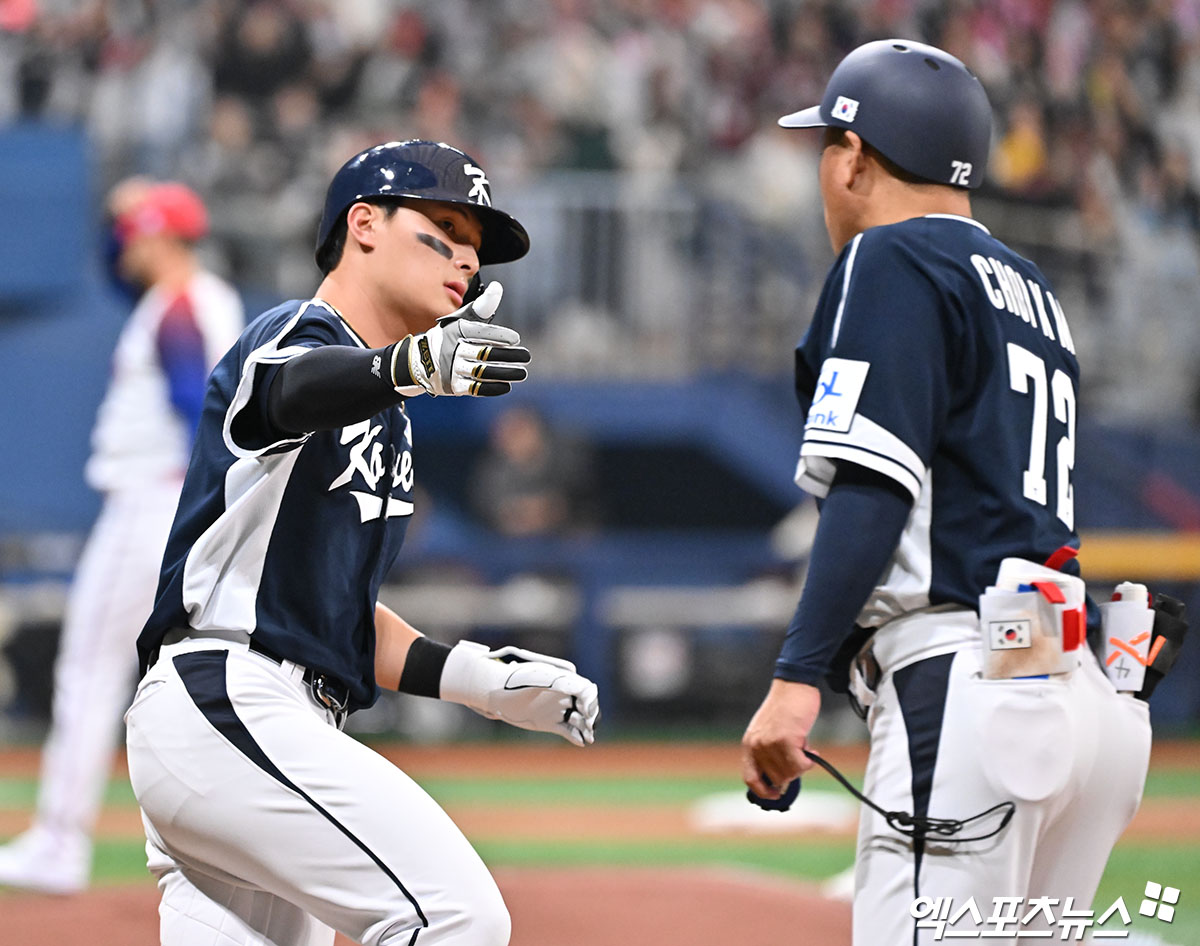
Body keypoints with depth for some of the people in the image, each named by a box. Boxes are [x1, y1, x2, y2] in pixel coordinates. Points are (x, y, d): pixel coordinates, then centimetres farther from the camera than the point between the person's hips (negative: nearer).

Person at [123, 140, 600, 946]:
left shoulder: (386, 415, 25)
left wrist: (480, 678, 14)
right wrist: (409, 364, -52)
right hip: (227, 698, -10)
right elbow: (284, 392, -31)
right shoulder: (295, 335, -4)